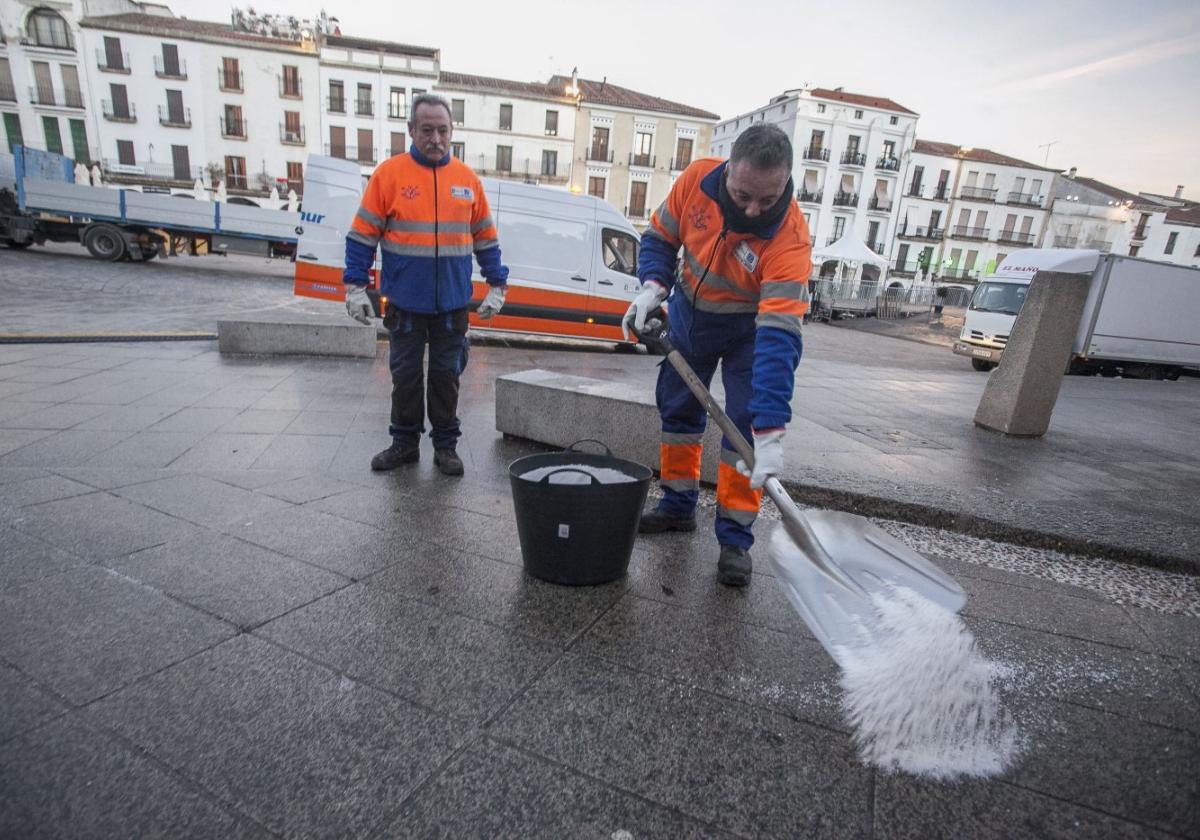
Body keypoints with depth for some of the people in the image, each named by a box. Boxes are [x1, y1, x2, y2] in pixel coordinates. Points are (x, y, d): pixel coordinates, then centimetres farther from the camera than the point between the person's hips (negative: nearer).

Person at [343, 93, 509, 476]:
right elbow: (362, 234, 0)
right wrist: (355, 286, -5)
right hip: (405, 303, -1)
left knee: (446, 376, 8)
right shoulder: (389, 173, -1)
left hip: (453, 304, 1)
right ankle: (405, 443, 24)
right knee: (405, 376, 9)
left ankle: (446, 445, 20)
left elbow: (486, 238, 11)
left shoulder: (467, 178, 5)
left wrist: (496, 286, 6)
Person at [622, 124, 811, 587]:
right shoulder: (697, 178, -23)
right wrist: (653, 286, -26)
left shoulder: (789, 238, -35)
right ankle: (678, 505, 29)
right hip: (689, 310, 5)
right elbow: (660, 236, -6)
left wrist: (770, 432, -49)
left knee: (745, 423, -10)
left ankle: (735, 538, 3)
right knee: (676, 405, 11)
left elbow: (778, 337, -43)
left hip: (751, 326, -4)